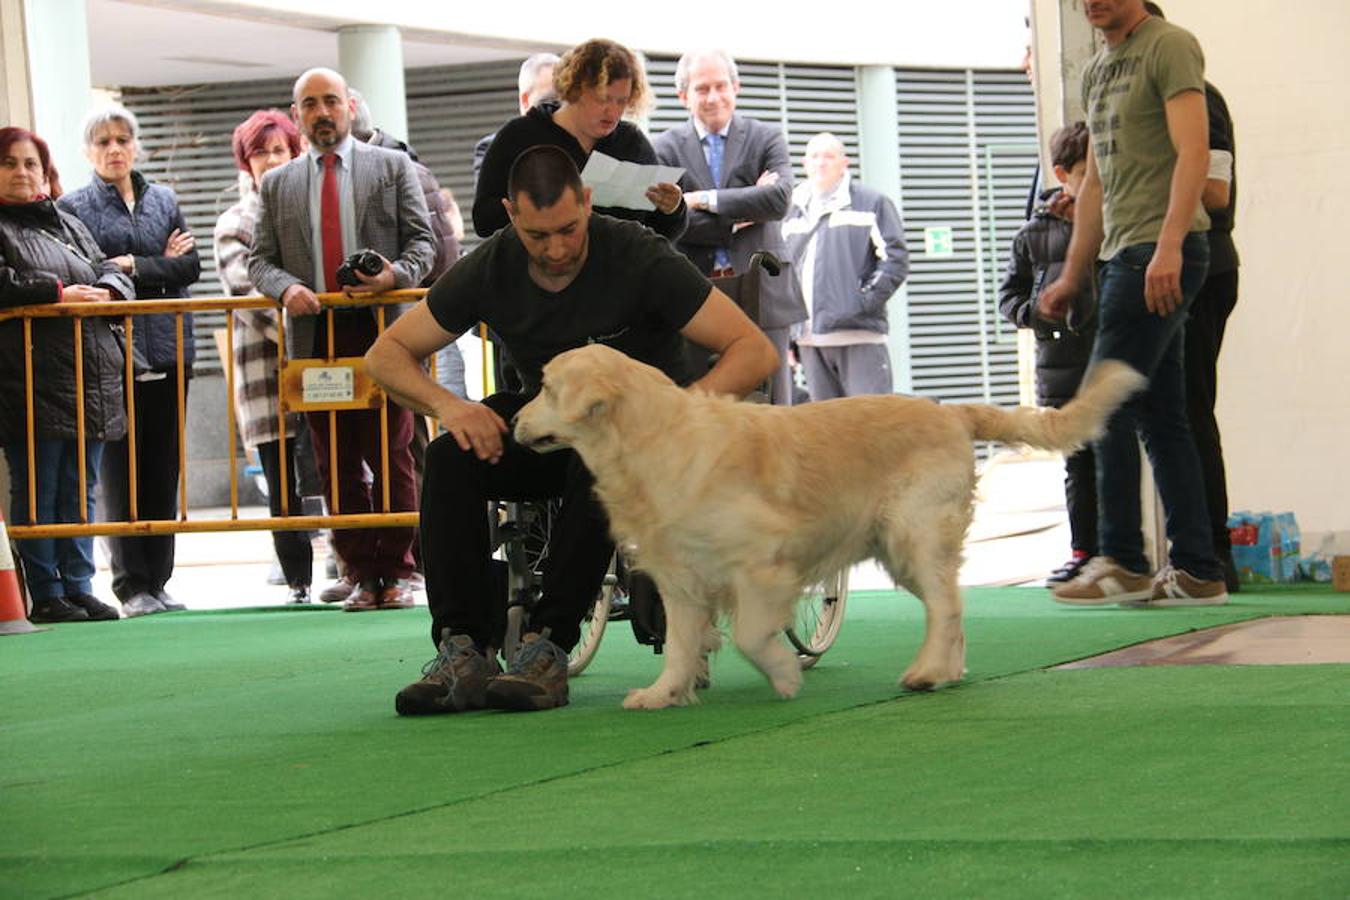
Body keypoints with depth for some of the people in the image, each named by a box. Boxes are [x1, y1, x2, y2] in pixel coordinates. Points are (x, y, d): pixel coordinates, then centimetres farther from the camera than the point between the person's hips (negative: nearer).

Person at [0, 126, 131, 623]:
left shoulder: (68, 225, 21)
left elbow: (109, 269, 18)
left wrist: (108, 290, -5)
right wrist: (56, 292, -16)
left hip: (90, 376, 6)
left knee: (80, 488, 9)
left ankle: (79, 587, 14)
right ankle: (45, 595, 1)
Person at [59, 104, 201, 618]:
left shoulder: (164, 201, 14)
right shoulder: (74, 207, 3)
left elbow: (190, 267, 5)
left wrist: (134, 266, -8)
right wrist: (161, 264, -6)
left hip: (167, 349, 4)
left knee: (163, 470, 5)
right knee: (121, 471, -4)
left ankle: (157, 581, 11)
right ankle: (131, 586, 0)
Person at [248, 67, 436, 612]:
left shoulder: (393, 168, 9)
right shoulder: (277, 185, 15)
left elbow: (422, 242, 5)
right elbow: (260, 260, 12)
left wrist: (395, 275, -15)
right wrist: (285, 287, -9)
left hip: (382, 328, -2)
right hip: (315, 335, 2)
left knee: (392, 458, -3)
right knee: (337, 463, 3)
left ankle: (395, 572, 3)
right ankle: (359, 572, 8)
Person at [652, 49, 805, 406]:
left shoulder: (766, 139, 7)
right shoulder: (666, 148, 8)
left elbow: (779, 200, -10)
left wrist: (706, 200, -10)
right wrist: (737, 218, -10)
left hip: (762, 295, 0)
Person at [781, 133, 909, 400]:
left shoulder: (872, 203, 4)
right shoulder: (794, 212, 19)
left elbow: (895, 259, -2)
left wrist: (864, 302, -12)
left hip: (859, 333, -5)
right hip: (811, 340, 5)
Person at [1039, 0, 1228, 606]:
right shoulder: (1097, 71, 21)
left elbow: (1193, 152, -16)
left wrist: (1169, 245, -26)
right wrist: (1072, 277, 22)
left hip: (1164, 255, -9)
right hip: (1123, 256, 9)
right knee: (1160, 416, 6)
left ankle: (1122, 563, -9)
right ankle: (1197, 572, 6)